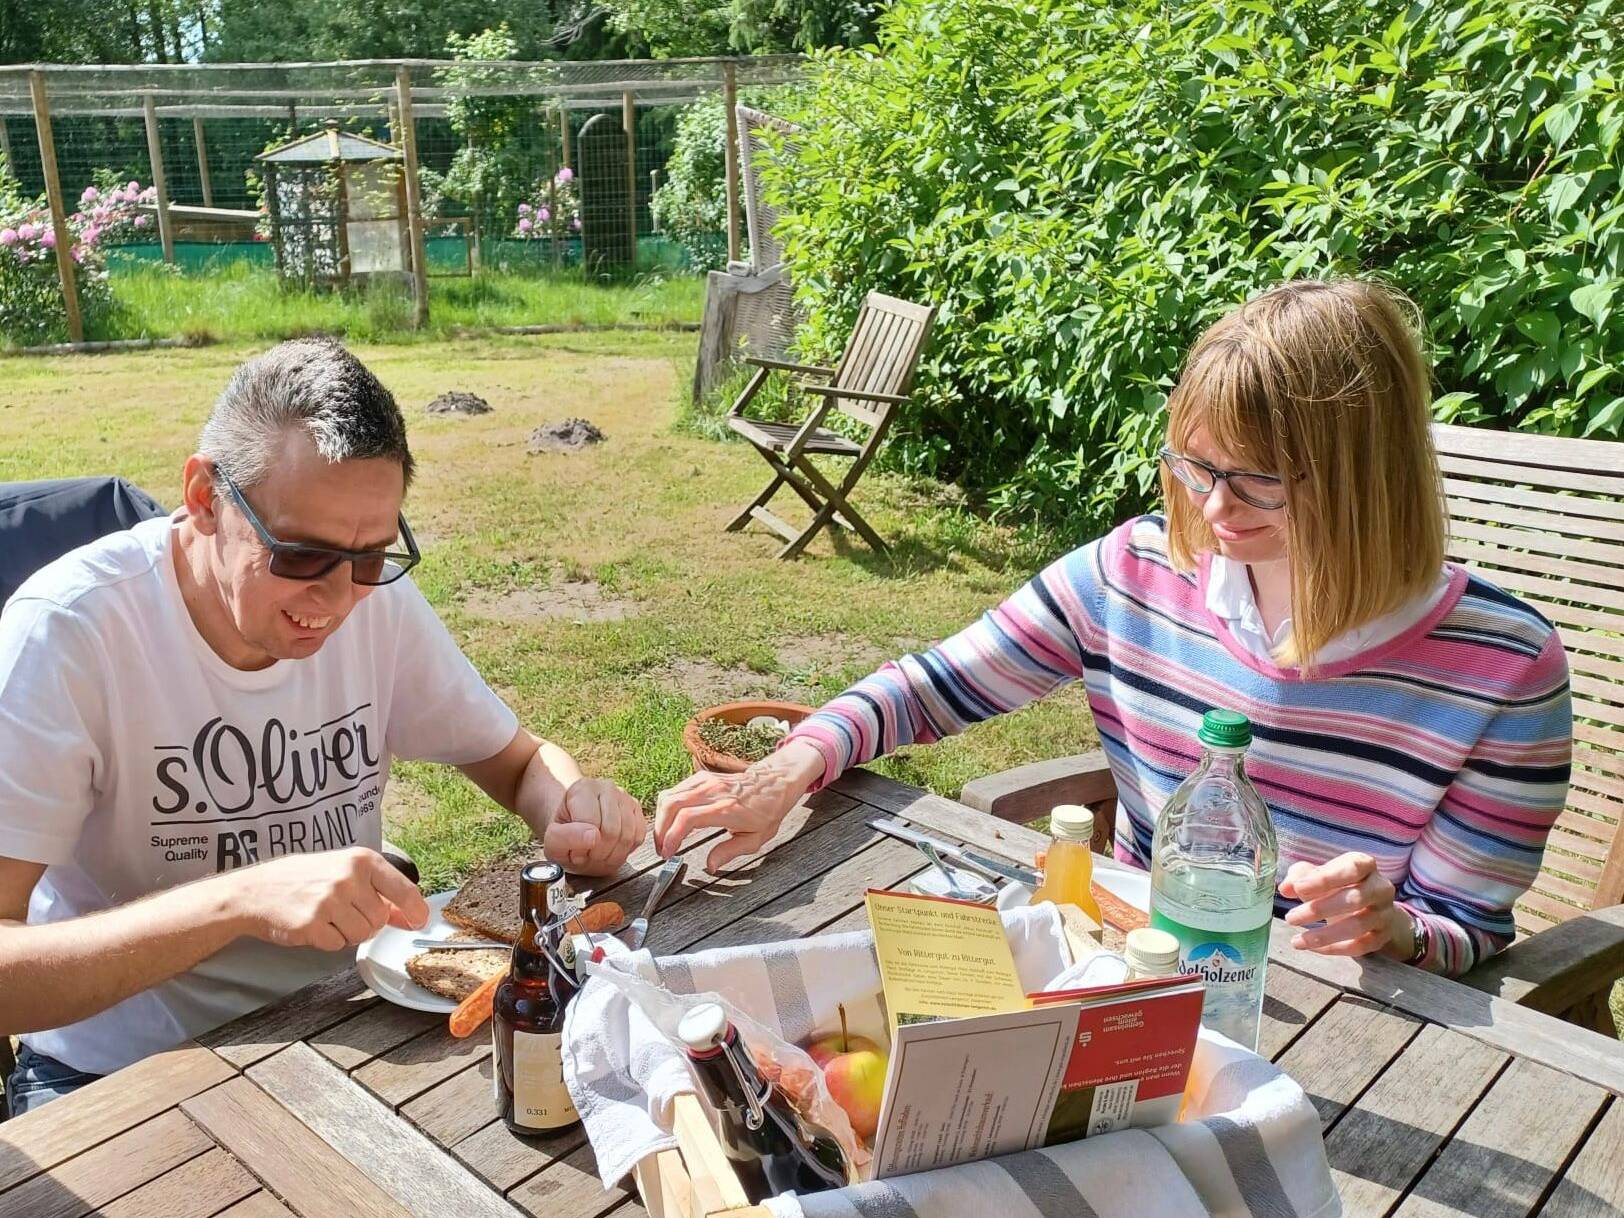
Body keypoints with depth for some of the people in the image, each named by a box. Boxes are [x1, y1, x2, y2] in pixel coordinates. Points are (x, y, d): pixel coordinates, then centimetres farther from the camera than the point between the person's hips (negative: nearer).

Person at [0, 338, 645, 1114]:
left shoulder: (380, 601, -7)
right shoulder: (68, 633, -20)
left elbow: (519, 762, 6)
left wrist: (575, 809, -16)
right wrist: (240, 899, -36)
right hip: (125, 1070, -4)